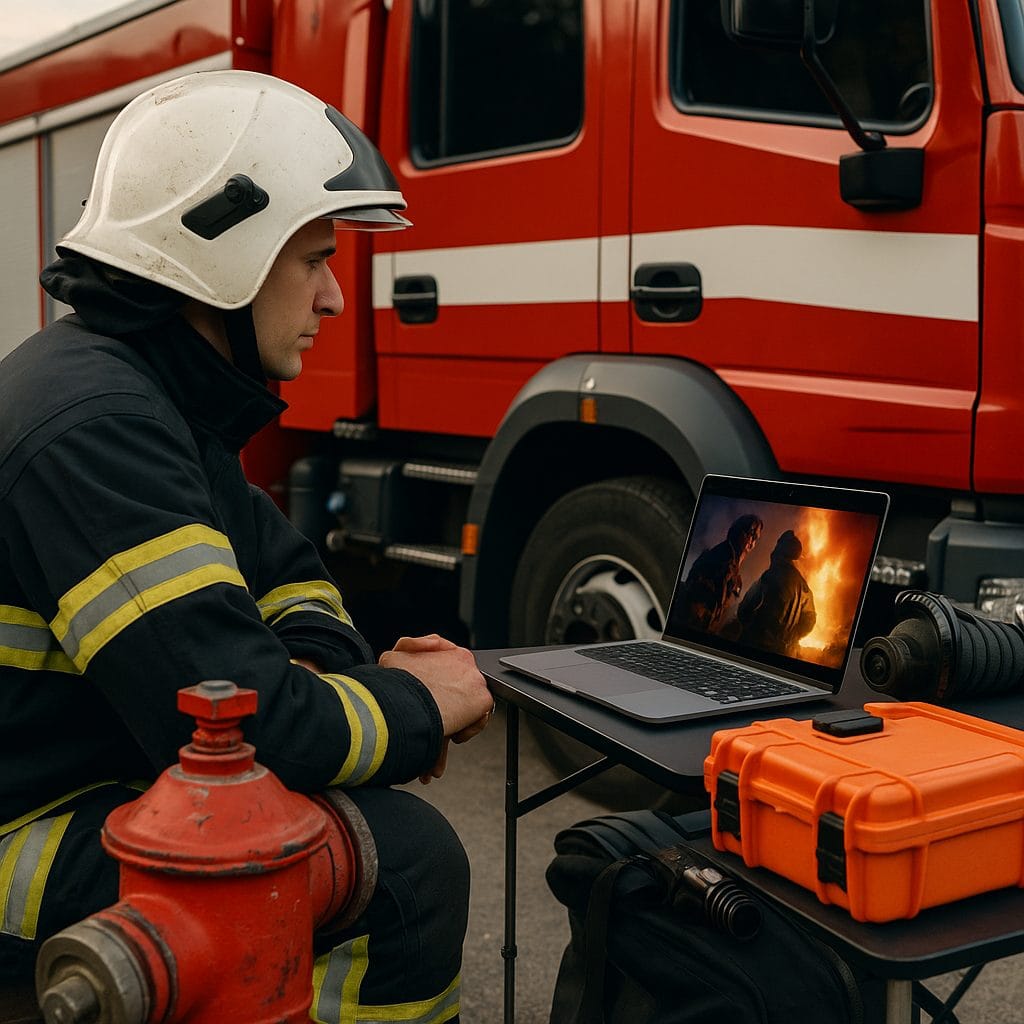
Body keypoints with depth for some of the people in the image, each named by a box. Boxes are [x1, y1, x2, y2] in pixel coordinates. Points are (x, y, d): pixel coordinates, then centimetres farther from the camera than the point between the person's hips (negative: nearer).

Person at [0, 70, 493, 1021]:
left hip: (88, 775, 10)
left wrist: (342, 670, -3)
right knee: (404, 857, -20)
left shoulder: (160, 391, 7)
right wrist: (418, 707, -13)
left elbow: (278, 566, 18)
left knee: (377, 792, 16)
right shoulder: (96, 425, -26)